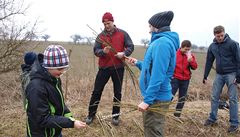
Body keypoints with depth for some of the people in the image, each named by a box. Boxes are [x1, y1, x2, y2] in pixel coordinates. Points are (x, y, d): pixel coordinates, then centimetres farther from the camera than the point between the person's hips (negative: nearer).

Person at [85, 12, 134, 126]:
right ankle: (91, 114, 18)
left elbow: (131, 46, 1)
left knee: (117, 92, 8)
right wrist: (103, 51, -25)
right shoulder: (100, 36, 3)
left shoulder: (122, 34, 1)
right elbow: (95, 50, -3)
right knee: (97, 91, 4)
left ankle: (115, 115, 22)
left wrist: (124, 53, -18)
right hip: (104, 67, 1)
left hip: (118, 67, 0)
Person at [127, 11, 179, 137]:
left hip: (156, 99, -10)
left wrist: (147, 99, -24)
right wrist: (138, 63, 22)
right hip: (155, 97, 10)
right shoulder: (161, 41, 13)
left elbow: (158, 75, -26)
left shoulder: (162, 43, -20)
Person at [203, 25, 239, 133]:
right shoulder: (212, 46, 6)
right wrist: (205, 76, 13)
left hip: (231, 74, -5)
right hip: (219, 75, 5)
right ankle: (212, 119, 21)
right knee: (214, 97, 8)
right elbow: (209, 62, 13)